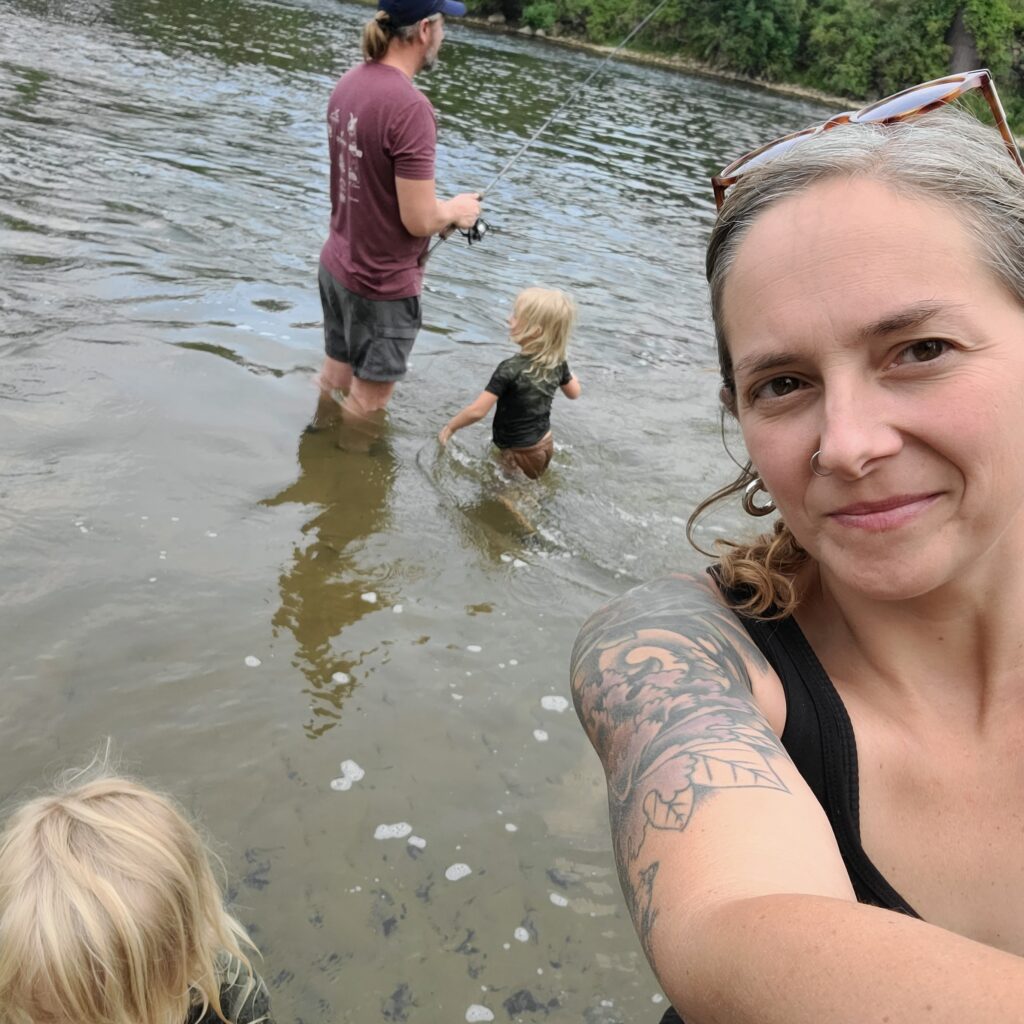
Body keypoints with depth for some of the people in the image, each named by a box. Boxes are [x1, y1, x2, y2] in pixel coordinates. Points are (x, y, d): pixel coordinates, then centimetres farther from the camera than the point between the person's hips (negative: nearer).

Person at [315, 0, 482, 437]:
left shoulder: (348, 83, 2)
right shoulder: (410, 106, -25)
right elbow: (418, 220, -24)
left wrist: (440, 209, 12)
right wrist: (456, 209, -3)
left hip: (337, 265, 8)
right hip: (382, 283, -8)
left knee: (334, 377, 23)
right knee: (367, 399, 10)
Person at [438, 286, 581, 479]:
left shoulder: (510, 369, -27)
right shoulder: (557, 362, -8)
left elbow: (477, 411, -27)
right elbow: (574, 393, 11)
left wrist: (450, 426, -10)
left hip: (519, 454, -7)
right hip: (545, 445, 7)